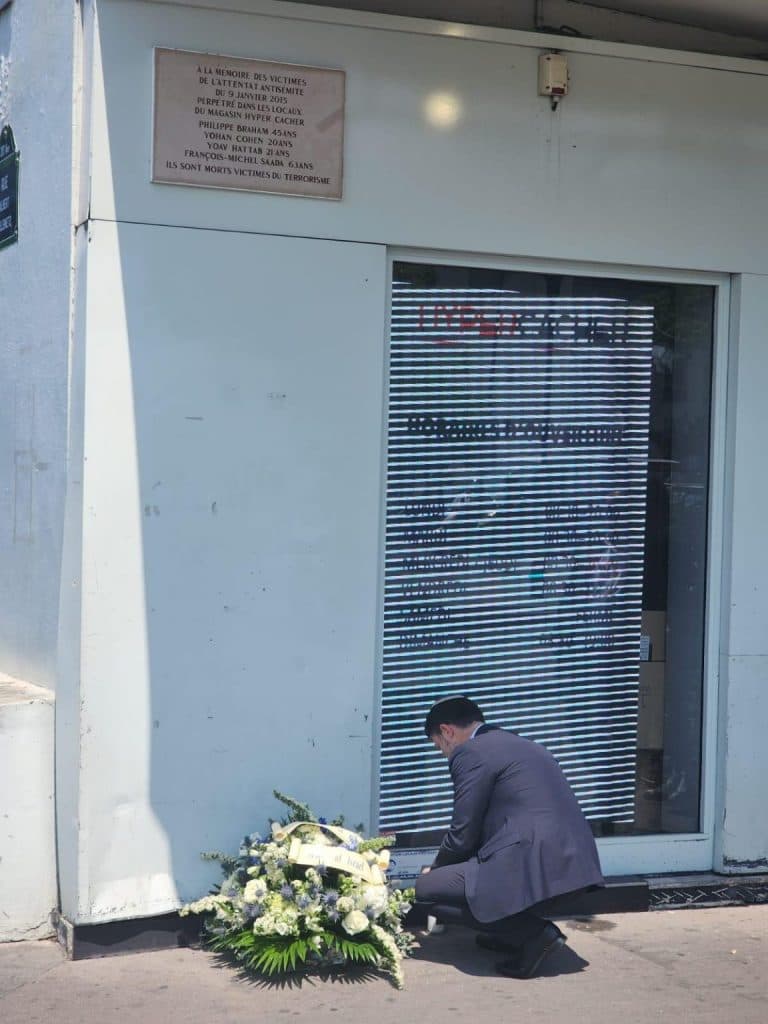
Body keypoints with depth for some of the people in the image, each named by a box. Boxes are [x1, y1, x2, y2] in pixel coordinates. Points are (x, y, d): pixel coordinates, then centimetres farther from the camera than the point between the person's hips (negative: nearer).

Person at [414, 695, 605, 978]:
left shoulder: (471, 753, -3)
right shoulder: (523, 745, 24)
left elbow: (463, 835, -3)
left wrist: (435, 870, 17)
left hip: (536, 867, -10)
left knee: (425, 889, 1)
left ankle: (532, 932, -5)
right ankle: (512, 929, 17)